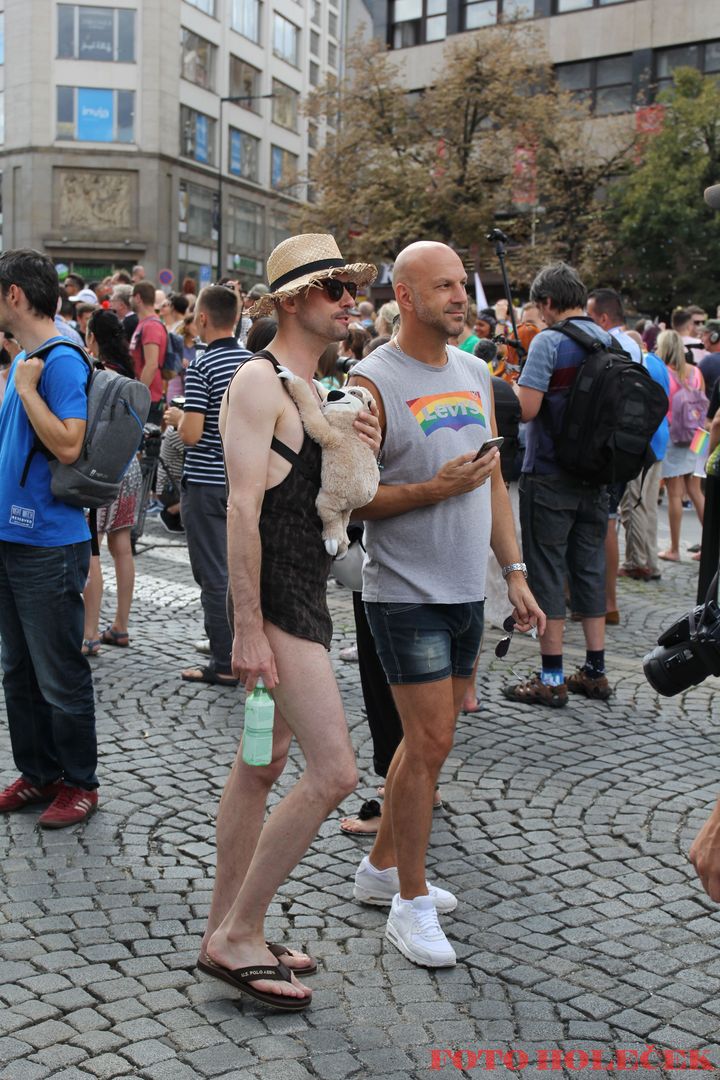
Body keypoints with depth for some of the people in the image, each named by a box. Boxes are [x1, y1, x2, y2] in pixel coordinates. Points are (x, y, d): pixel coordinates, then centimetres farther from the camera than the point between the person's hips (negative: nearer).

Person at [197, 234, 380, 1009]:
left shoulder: (314, 389, 17)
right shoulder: (258, 382, -12)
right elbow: (242, 508, -19)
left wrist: (363, 453, 0)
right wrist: (247, 627, -23)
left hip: (305, 592, 10)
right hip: (275, 596, -10)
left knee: (262, 764, 13)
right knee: (333, 770, -12)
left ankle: (225, 932, 24)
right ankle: (238, 935, 1)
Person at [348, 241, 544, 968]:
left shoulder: (476, 374, 10)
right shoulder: (374, 381, -12)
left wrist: (514, 570, 12)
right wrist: (436, 487, -23)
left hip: (466, 589, 7)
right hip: (406, 593, -7)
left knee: (428, 739, 15)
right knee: (429, 743, -6)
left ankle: (381, 867, 32)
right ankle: (410, 902, 10)